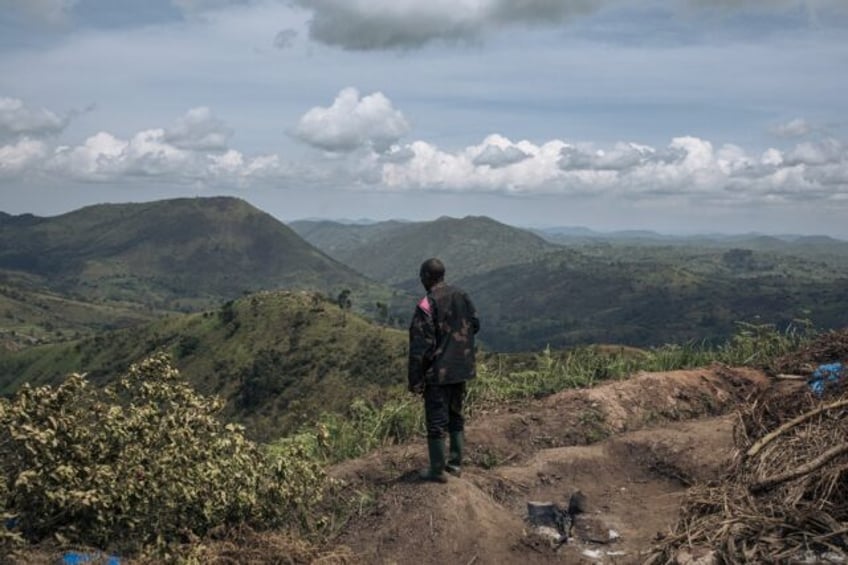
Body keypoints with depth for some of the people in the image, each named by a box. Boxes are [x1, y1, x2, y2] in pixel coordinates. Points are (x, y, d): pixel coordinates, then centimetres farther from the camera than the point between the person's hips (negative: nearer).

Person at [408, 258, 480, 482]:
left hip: (438, 372, -7)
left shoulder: (427, 305, -18)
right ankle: (455, 462, 26)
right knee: (455, 415, 20)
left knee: (437, 421, 3)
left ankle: (437, 470, 11)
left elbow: (420, 346, -19)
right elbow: (475, 325, 14)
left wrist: (415, 379, -13)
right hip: (461, 369, 7)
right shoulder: (462, 296, 2)